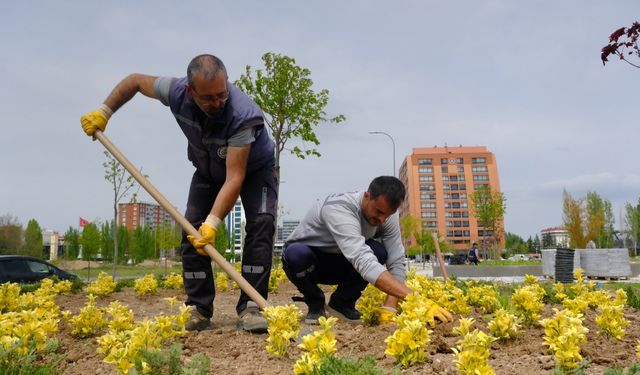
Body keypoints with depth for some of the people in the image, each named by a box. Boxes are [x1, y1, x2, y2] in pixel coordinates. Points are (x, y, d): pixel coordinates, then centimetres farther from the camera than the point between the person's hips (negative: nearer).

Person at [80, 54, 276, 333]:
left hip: (254, 169, -3)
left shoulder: (242, 114, -42)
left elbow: (235, 177, -44)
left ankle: (250, 307, -22)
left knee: (261, 223, -26)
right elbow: (135, 81, -5)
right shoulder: (177, 92, -27)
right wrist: (104, 111, -10)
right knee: (192, 229, -11)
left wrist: (212, 222, -51)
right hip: (208, 171, 4)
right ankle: (199, 310, -3)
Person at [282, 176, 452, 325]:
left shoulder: (387, 215, -18)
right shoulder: (338, 209, -38)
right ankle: (315, 303, -7)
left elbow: (396, 262, -20)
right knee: (296, 254, -40)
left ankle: (342, 302, -1)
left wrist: (389, 307, -35)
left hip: (337, 263, 4)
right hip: (305, 257, -4)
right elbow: (363, 261, -50)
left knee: (379, 252, -27)